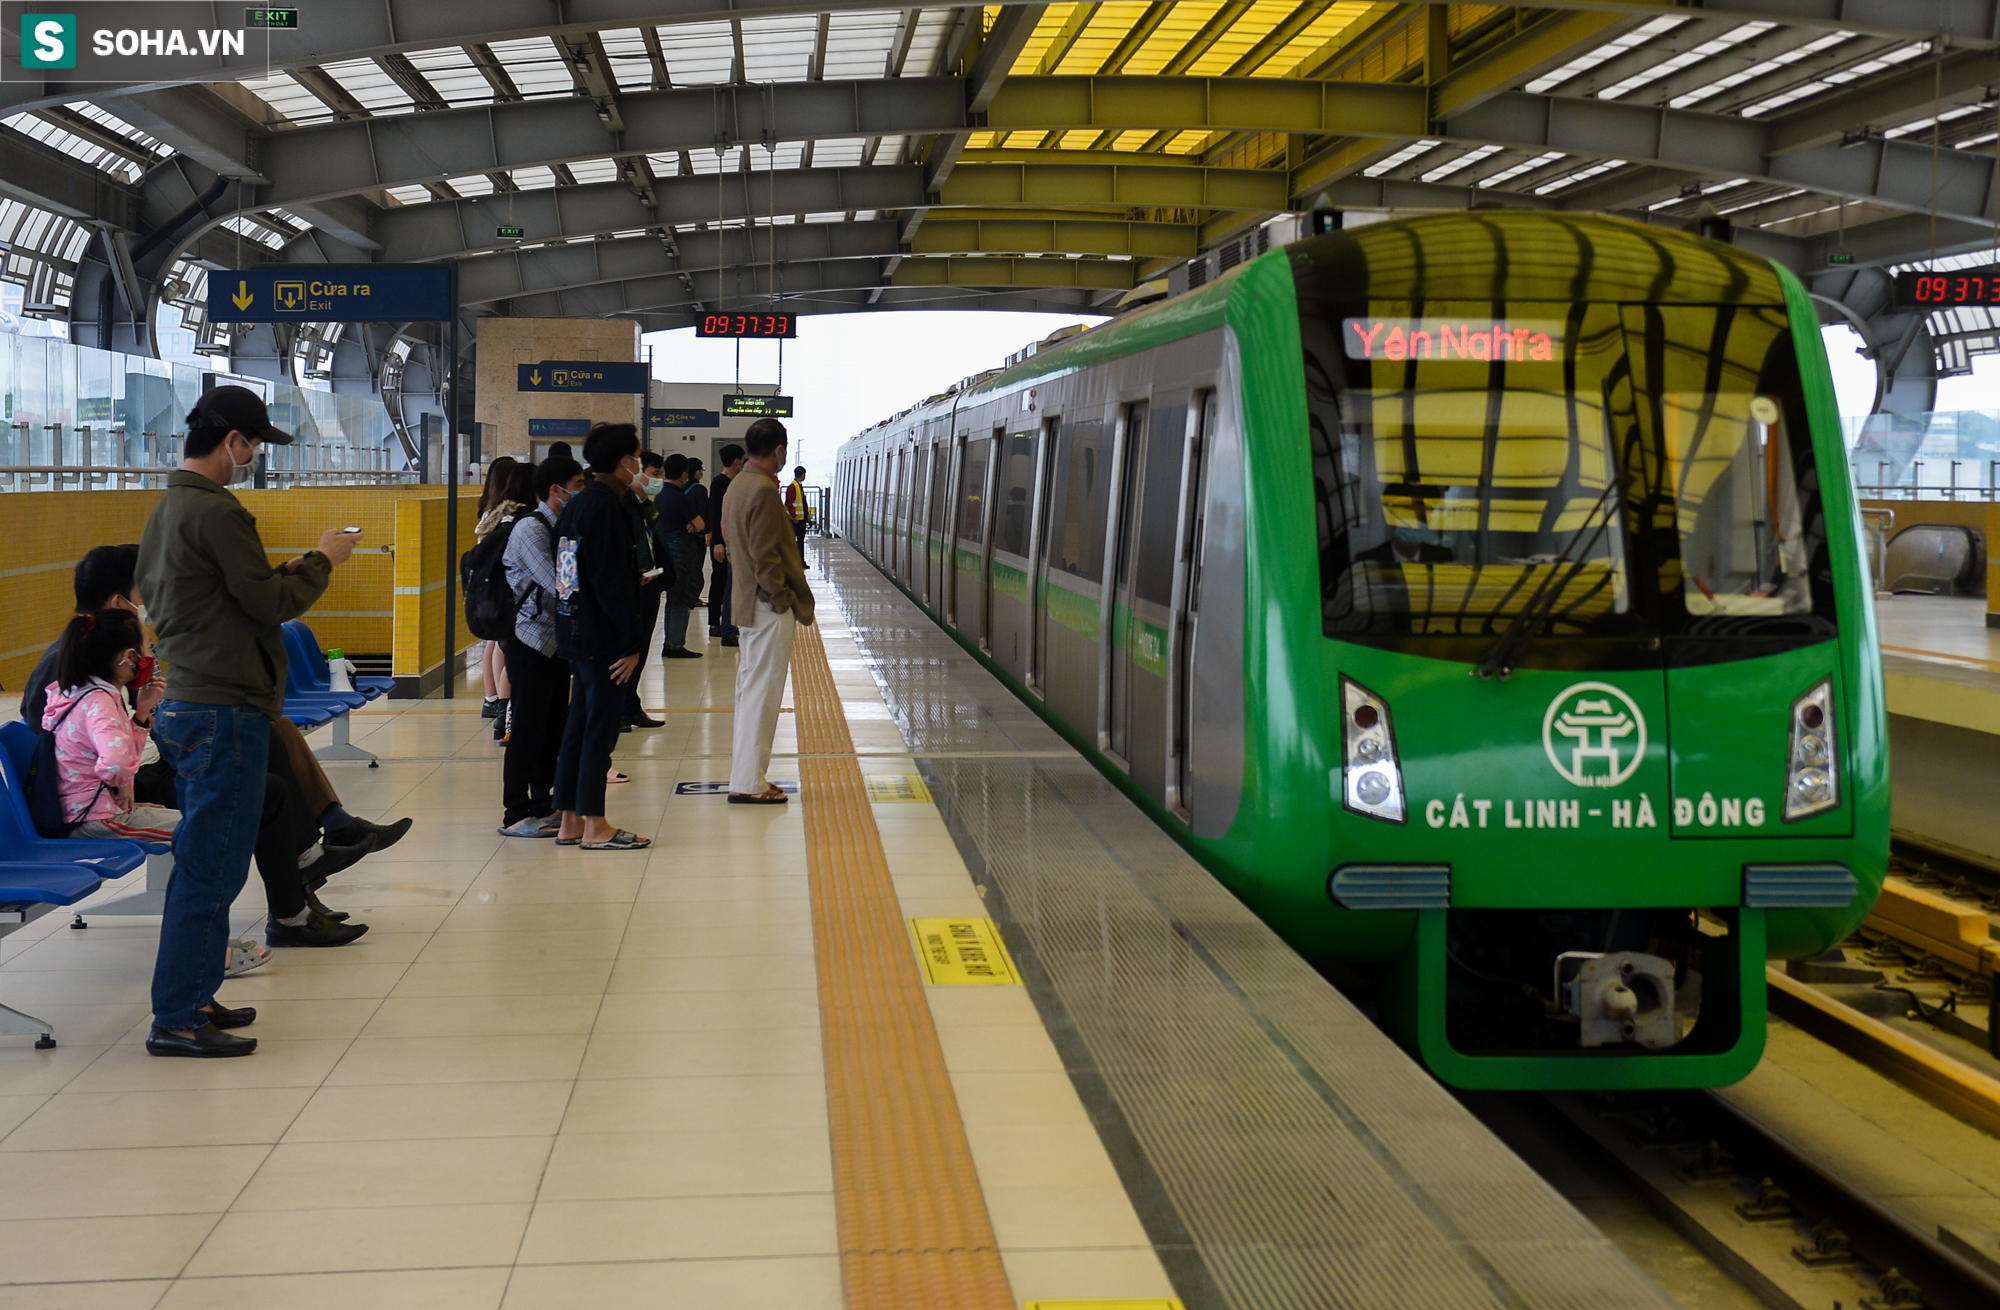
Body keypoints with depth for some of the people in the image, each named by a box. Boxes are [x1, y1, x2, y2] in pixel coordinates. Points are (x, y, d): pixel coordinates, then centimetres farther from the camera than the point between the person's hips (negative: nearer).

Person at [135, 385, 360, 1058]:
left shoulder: (165, 510, 16)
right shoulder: (215, 511, -16)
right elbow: (270, 602, -16)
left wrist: (287, 571, 13)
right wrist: (321, 559, -1)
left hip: (182, 706, 10)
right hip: (224, 712, -10)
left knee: (201, 865, 16)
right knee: (211, 868, -5)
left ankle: (189, 1001, 22)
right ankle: (176, 1020, -1)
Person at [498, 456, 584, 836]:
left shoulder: (562, 527, 13)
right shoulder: (530, 530, -14)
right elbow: (558, 585, -21)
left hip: (557, 640, 9)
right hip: (532, 640, -9)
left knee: (554, 726, 12)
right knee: (528, 728, -5)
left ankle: (543, 805, 21)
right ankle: (515, 815, 0)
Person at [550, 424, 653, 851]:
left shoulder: (577, 504, 14)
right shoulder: (607, 507, -15)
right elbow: (613, 581, -19)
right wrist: (632, 642, -18)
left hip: (575, 632, 10)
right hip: (601, 637, -10)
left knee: (580, 723, 13)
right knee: (602, 724, -3)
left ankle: (570, 821, 18)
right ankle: (594, 826, 2)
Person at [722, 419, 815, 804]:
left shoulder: (739, 484, 11)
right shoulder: (763, 490, -19)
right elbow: (765, 555, -22)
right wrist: (783, 599, -14)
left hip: (748, 601, 10)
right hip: (768, 606, -10)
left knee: (750, 689, 15)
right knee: (762, 692, -5)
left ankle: (746, 775, 22)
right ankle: (748, 783, -2)